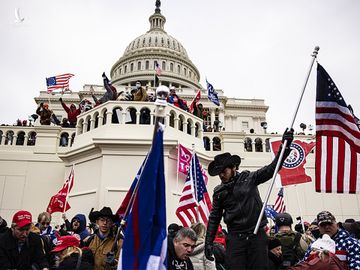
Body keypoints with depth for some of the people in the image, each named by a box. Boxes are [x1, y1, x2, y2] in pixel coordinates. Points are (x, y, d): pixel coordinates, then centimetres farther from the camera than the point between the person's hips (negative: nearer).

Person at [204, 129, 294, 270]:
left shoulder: (249, 178, 1)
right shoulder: (218, 192, 7)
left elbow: (271, 169, -5)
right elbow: (214, 218, 11)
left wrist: (285, 146, -15)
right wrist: (208, 242, 7)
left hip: (257, 235, -1)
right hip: (235, 237, 1)